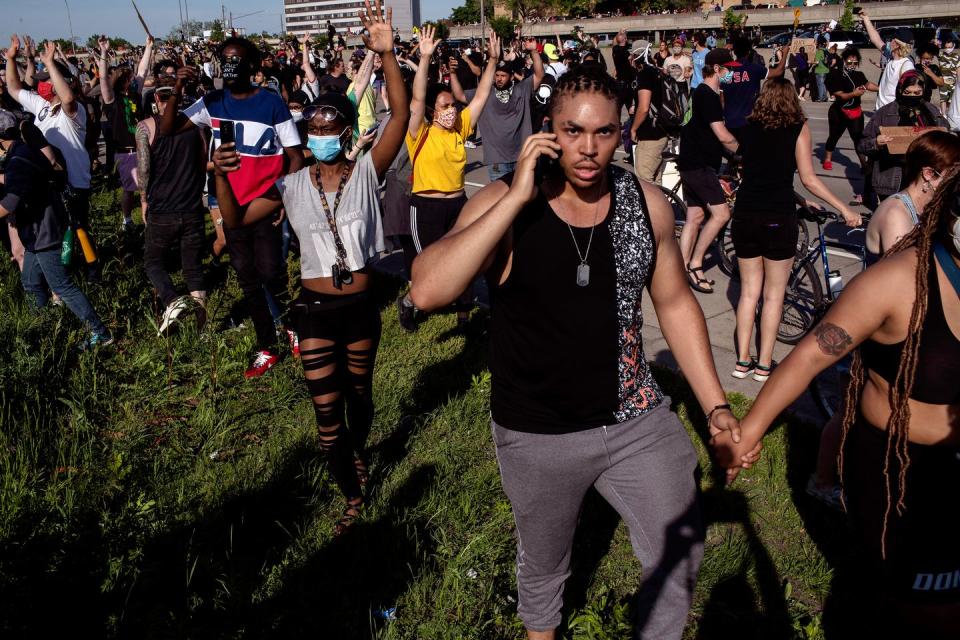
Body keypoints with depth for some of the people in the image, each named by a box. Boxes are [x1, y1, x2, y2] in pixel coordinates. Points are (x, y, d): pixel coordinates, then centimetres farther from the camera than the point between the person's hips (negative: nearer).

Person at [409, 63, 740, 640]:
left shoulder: (647, 204, -6)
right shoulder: (505, 203, -16)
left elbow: (675, 302, 7)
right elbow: (428, 290, -31)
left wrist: (715, 404, 4)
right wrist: (518, 197, -31)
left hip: (638, 420, 2)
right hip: (537, 437, -2)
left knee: (681, 555, 12)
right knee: (544, 566, 21)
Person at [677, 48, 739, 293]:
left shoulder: (704, 93, 17)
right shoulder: (708, 95, -15)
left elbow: (714, 135, 24)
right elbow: (723, 136, -20)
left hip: (693, 163, 11)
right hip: (698, 164, -11)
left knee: (695, 216, 11)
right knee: (721, 213, -12)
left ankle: (684, 269, 14)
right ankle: (694, 264, -6)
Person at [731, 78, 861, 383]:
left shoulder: (750, 127, 7)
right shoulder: (798, 128, -3)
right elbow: (808, 179, -7)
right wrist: (845, 210, -1)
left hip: (745, 215, 3)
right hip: (778, 218, -3)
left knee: (748, 291, 14)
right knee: (773, 294, 8)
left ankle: (742, 360, 16)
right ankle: (764, 364, 11)